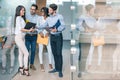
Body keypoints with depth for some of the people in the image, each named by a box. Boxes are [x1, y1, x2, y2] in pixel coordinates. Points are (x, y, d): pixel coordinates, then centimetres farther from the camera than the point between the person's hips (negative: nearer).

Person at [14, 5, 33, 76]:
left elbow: (23, 28, 9)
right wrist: (29, 30, -13)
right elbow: (20, 28, -16)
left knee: (21, 53, 10)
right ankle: (26, 69, -2)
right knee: (26, 53, -8)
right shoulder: (18, 18, -11)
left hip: (22, 37, 8)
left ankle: (21, 68, 15)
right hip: (19, 37, -8)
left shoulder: (22, 18, 14)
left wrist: (30, 29, -2)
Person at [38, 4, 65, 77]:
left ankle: (60, 70, -2)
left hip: (58, 36, -5)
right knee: (54, 53, 9)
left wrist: (56, 30, -30)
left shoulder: (60, 17, -9)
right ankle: (56, 68, 19)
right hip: (52, 37, 6)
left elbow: (63, 26, -16)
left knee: (59, 53, -7)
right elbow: (43, 26, 11)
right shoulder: (48, 18, 8)